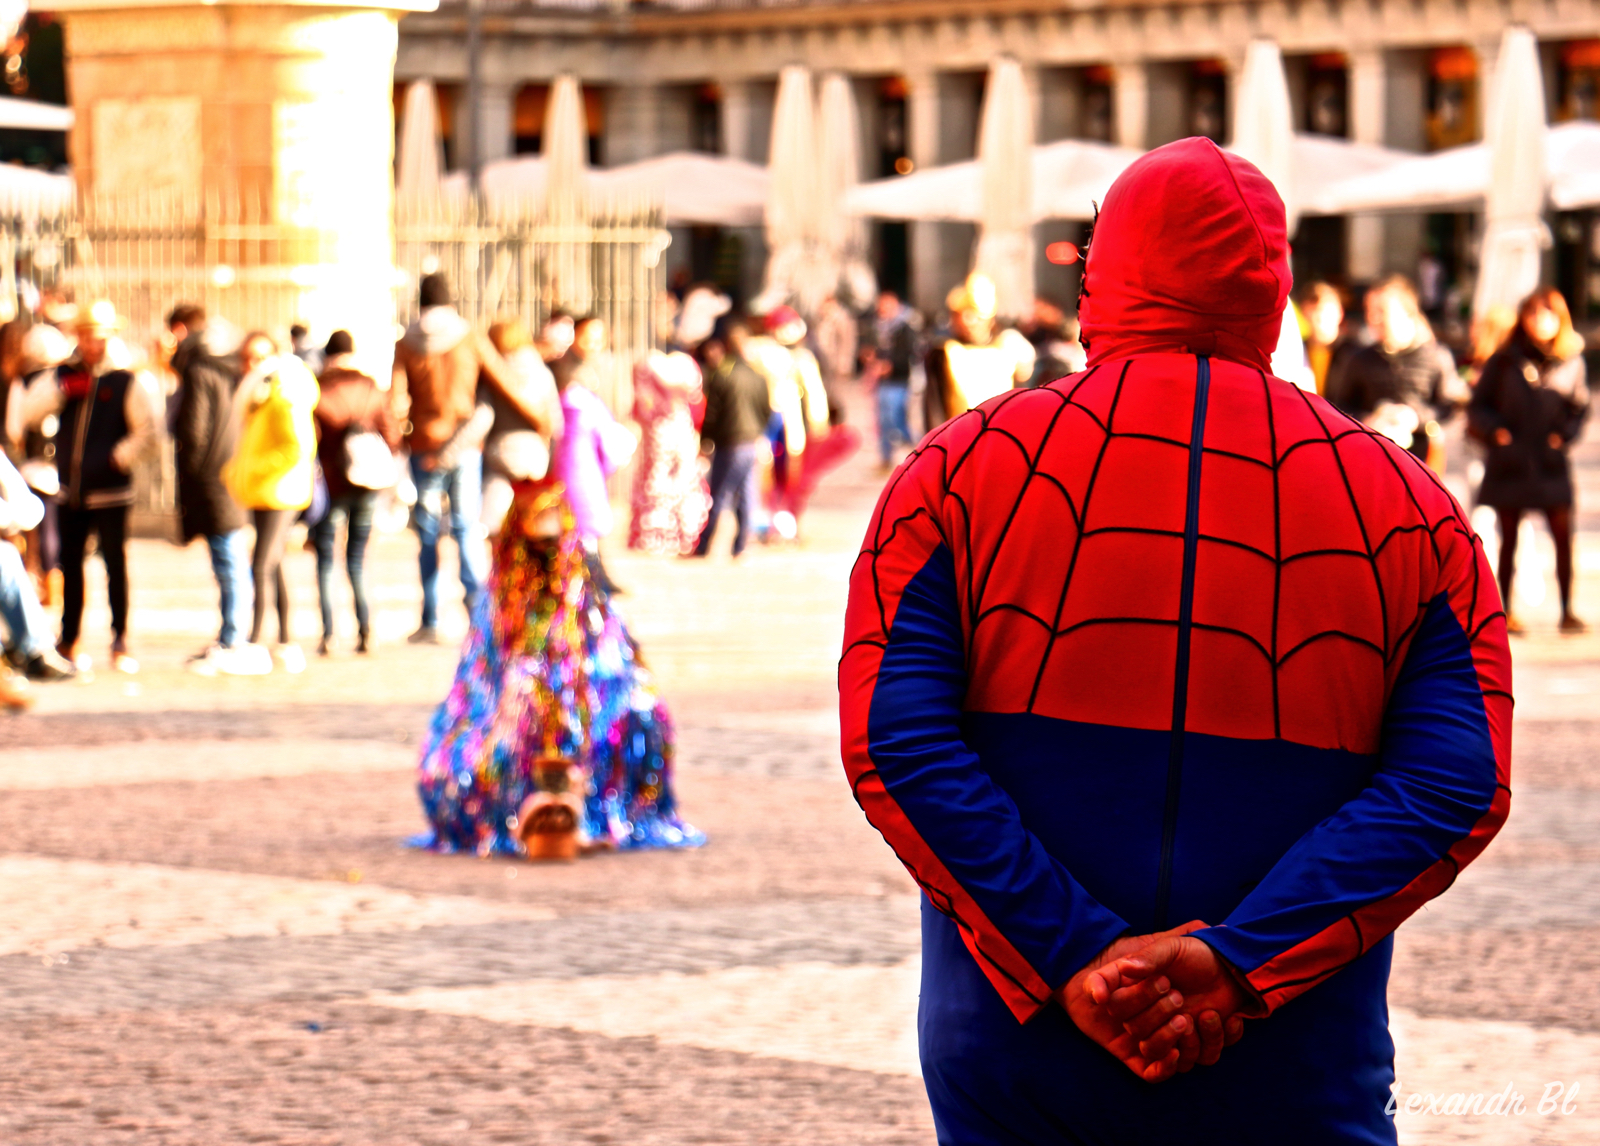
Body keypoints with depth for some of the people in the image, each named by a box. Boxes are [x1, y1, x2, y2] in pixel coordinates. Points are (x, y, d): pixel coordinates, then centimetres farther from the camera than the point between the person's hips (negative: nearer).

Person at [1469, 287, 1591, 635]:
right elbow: (1477, 407, 6)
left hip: (1551, 462, 0)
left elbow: (1580, 407, 11)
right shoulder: (1504, 361, 2)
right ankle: (1504, 610, 13)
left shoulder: (1571, 361, 4)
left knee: (1563, 537, -4)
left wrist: (1565, 434, -4)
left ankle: (1567, 611, 4)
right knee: (1508, 539, 6)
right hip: (1509, 462, 0)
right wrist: (1496, 431, -9)